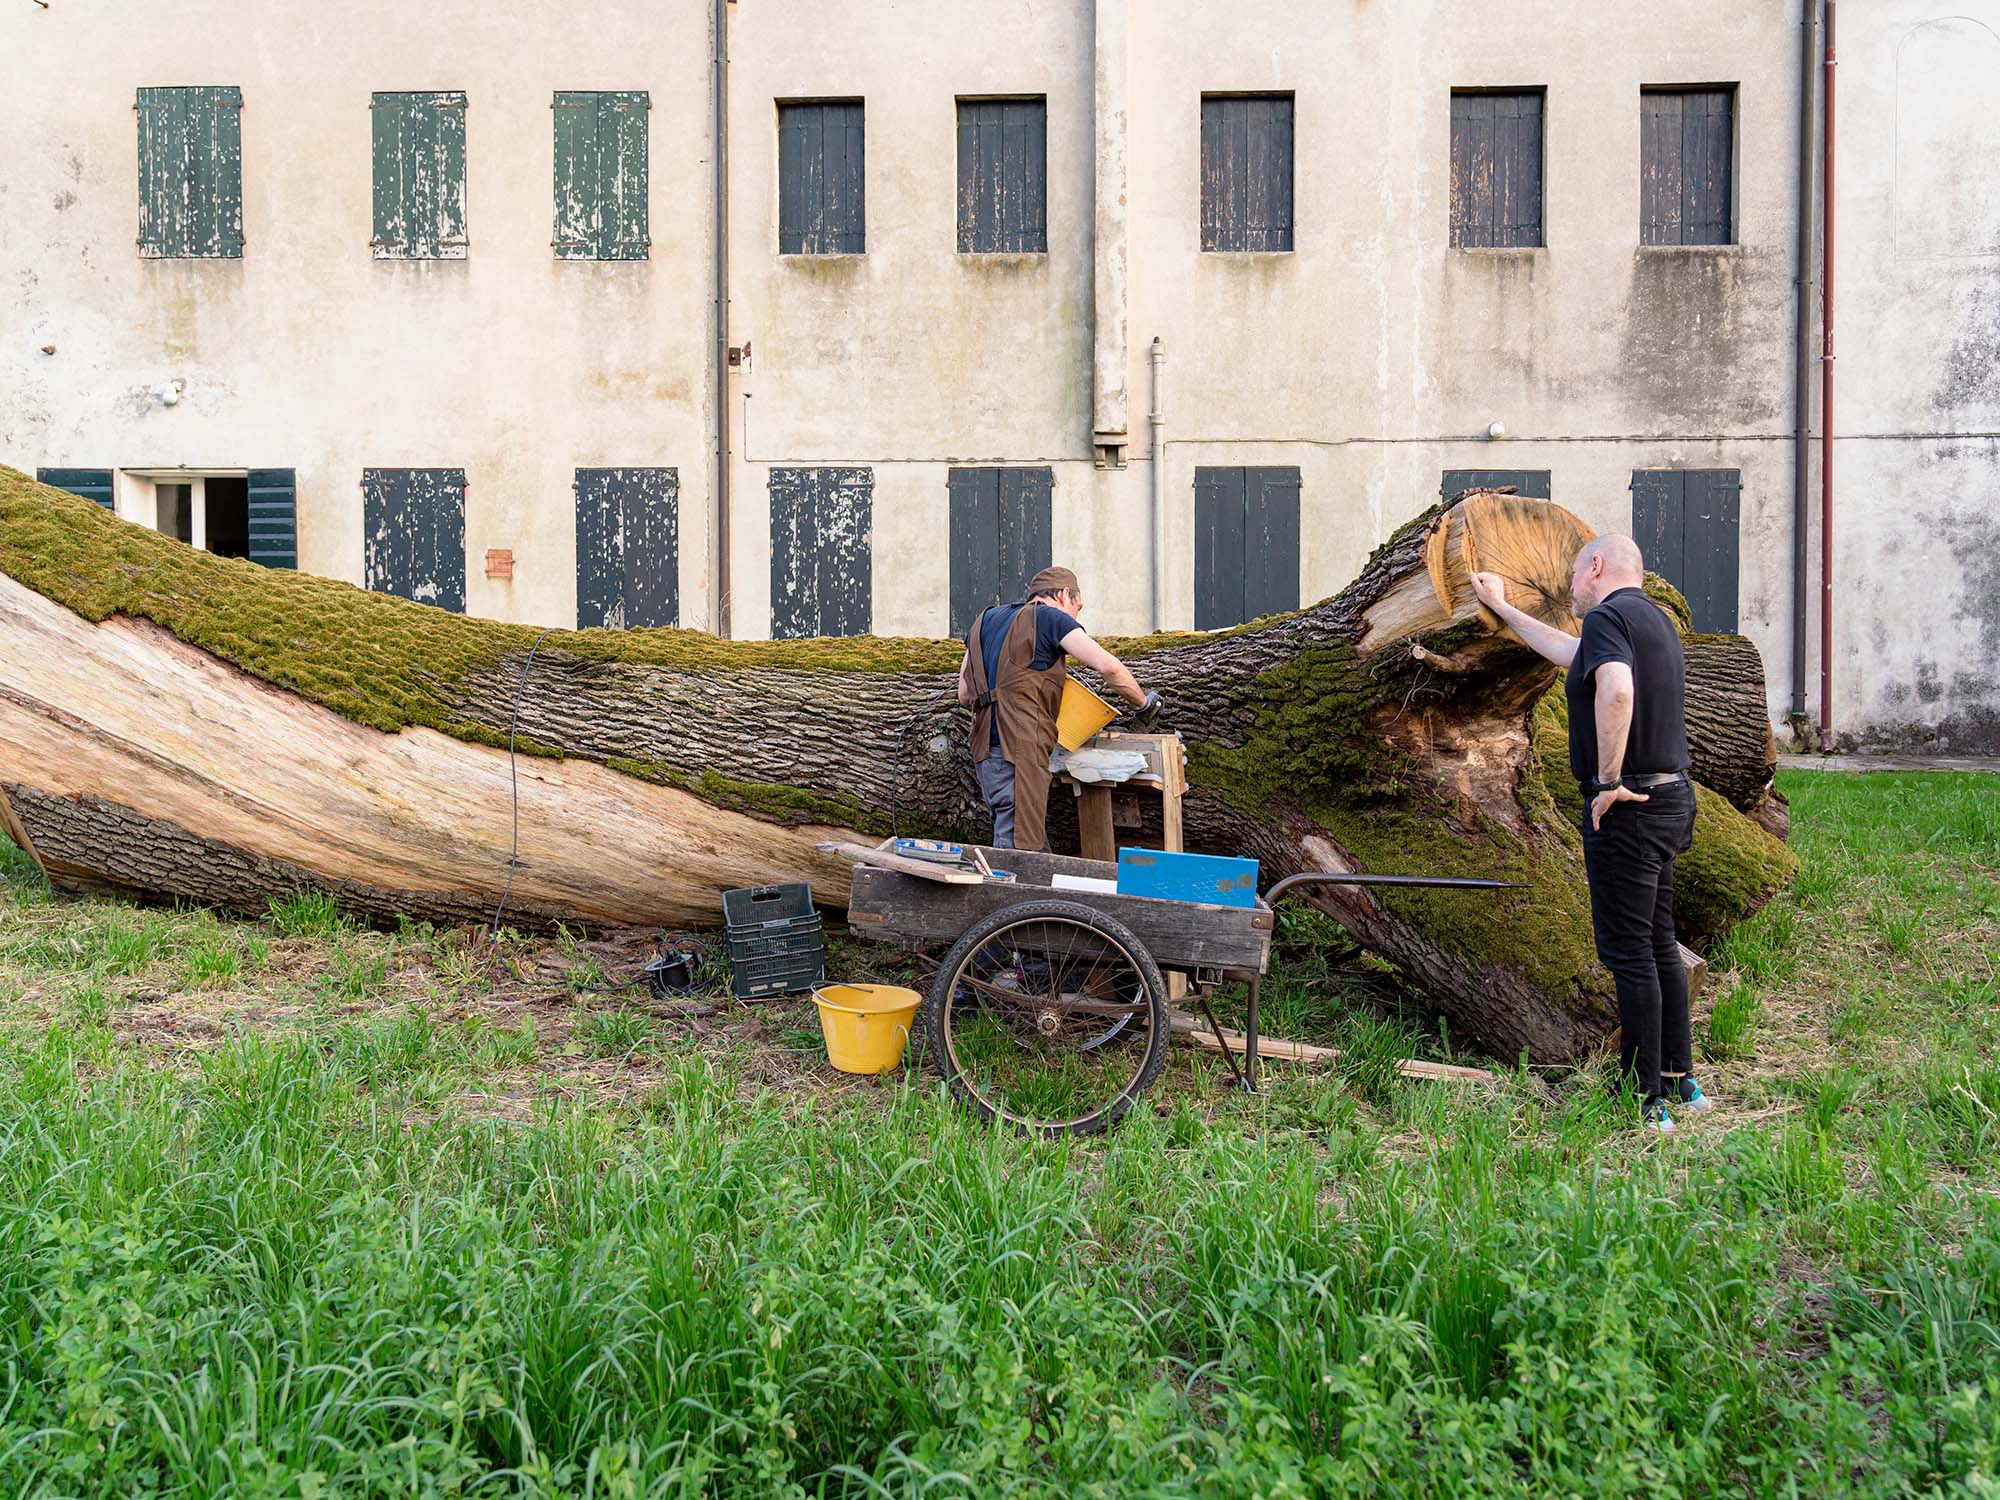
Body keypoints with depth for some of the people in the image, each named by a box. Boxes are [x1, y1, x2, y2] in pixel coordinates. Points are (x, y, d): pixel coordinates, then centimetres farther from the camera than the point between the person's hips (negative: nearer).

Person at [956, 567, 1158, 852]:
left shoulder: (987, 619, 23)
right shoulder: (1050, 617, 2)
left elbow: (964, 695, 21)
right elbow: (1108, 666, -7)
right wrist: (1144, 703, 7)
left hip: (987, 750, 8)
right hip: (1019, 749, -8)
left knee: (1037, 845, 11)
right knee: (1018, 847, -10)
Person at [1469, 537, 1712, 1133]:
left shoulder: (1608, 616, -13)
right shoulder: (1653, 619, 18)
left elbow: (1616, 688, -34)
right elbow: (1569, 651, 34)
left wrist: (1609, 781, -25)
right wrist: (1502, 607, 42)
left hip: (1626, 809, -10)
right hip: (1669, 798, 10)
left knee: (1628, 951, -4)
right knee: (1659, 945, 17)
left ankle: (1644, 1102, 1)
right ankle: (1678, 1081, 27)